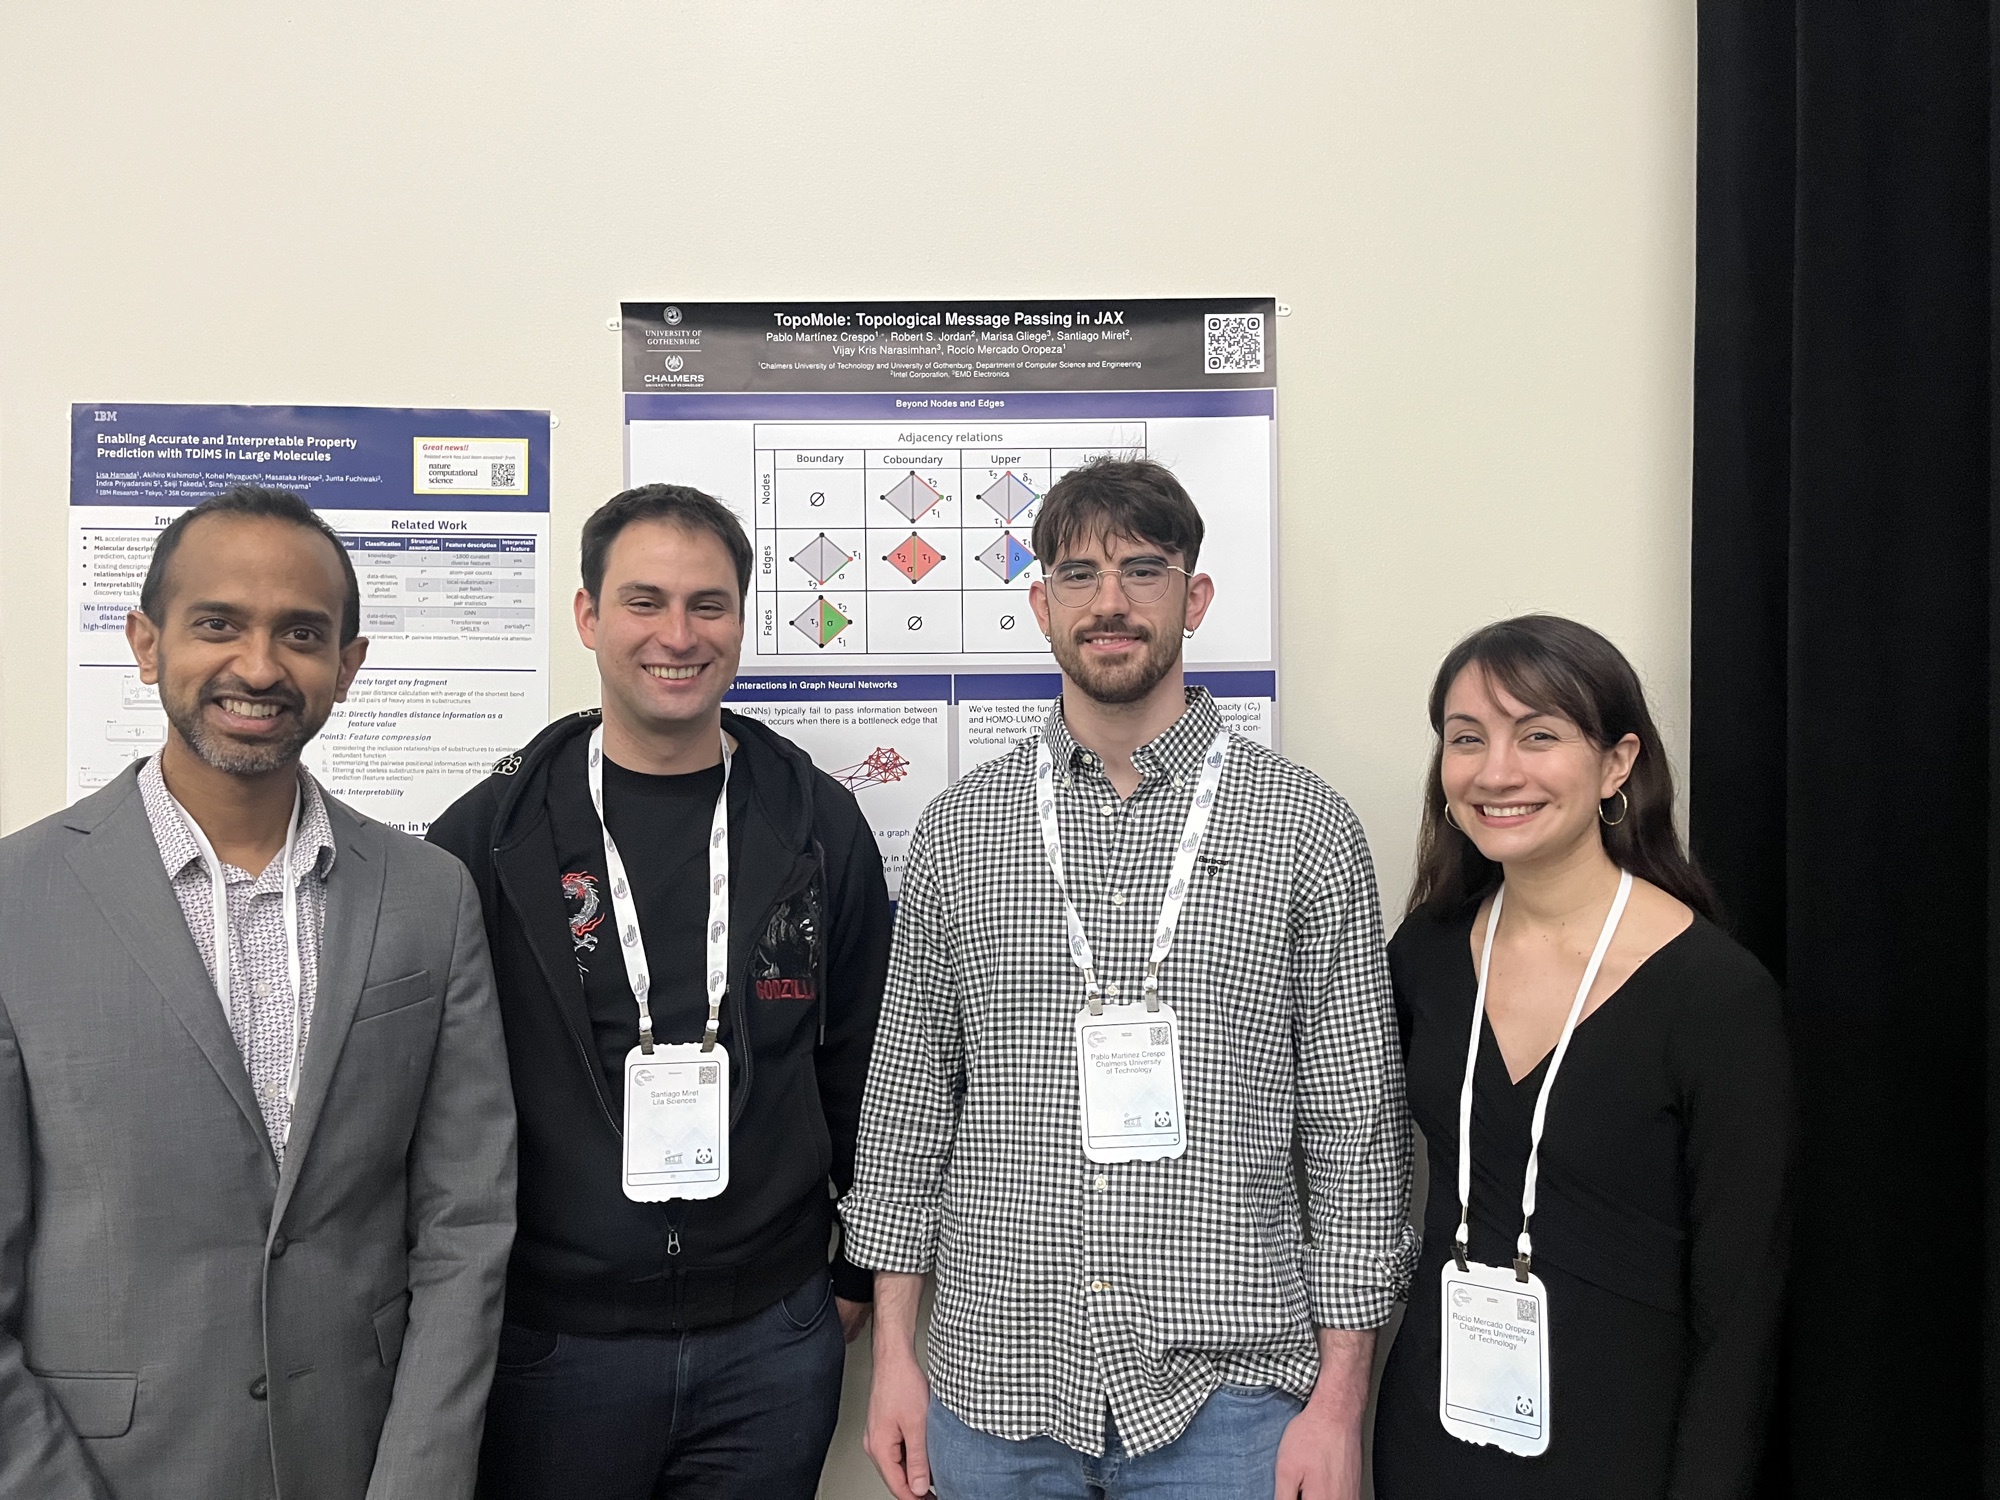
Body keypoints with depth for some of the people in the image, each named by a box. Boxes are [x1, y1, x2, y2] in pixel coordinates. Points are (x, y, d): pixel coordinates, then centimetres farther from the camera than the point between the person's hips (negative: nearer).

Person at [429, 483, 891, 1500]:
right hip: (548, 1340, -1)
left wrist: (858, 1275, 9)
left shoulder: (820, 827, -1)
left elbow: (860, 1066, 6)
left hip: (772, 1343, 2)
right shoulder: (490, 837, -5)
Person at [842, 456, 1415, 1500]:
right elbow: (907, 1098, 6)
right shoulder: (958, 830, 2)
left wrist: (1340, 1399, -4)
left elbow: (1357, 1123, -3)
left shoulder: (1307, 827, -4)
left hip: (1224, 1391, -1)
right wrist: (894, 1353, 4)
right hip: (994, 1384, 2)